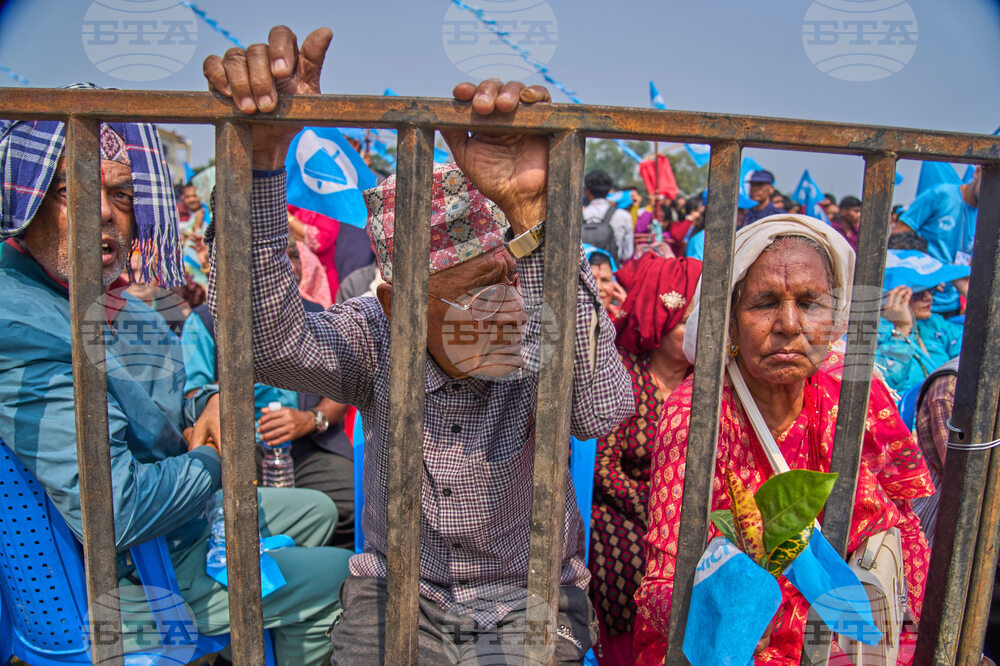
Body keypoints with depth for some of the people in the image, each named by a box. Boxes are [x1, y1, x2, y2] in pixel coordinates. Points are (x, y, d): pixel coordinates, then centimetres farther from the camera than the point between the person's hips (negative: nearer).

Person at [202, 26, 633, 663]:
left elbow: (601, 409, -38)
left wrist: (532, 211, -45)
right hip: (396, 593, 1)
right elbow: (269, 340, -29)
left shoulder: (545, 347, -17)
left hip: (530, 604, 0)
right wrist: (263, 153, -40)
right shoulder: (375, 340, -13)